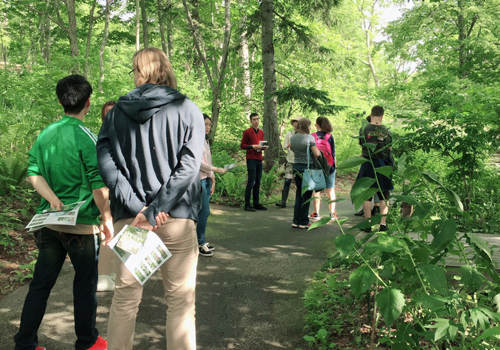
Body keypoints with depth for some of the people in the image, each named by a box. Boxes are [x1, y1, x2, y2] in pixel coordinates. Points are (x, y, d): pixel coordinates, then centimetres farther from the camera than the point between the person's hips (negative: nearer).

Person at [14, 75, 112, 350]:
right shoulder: (87, 138, -14)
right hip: (82, 225, -5)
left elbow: (33, 174, 2)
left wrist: (54, 200, -8)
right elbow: (99, 185, -16)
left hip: (49, 222, 6)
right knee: (85, 284, 11)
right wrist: (107, 219, -7)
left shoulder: (45, 134, 5)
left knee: (41, 283, 14)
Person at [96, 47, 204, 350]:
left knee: (125, 297, 14)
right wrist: (153, 210, -13)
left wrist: (138, 207, -11)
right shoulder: (188, 110, -1)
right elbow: (188, 167, -12)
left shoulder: (116, 112, 5)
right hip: (176, 219, -2)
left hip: (129, 217, 3)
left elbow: (105, 163, -5)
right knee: (180, 300, 8)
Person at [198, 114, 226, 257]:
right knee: (204, 212, -9)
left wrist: (212, 179, 16)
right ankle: (200, 243, -1)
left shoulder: (205, 141, 17)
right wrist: (216, 169, -14)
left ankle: (201, 241, 15)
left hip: (206, 179, 8)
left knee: (203, 212, 9)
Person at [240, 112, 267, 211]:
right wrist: (252, 146, -17)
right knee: (251, 182, -8)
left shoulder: (261, 132, 17)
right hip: (251, 159, -6)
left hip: (259, 159, 7)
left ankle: (256, 203, 14)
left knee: (258, 182, 8)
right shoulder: (247, 132, -3)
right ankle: (247, 204, -3)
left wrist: (264, 147, 4)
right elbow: (242, 145, -3)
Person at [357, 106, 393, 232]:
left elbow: (362, 145, 4)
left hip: (367, 165, -1)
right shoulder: (386, 131, -2)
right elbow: (390, 149, 4)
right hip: (383, 165, 1)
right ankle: (383, 224, 9)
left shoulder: (363, 130, -4)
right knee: (384, 196, 10)